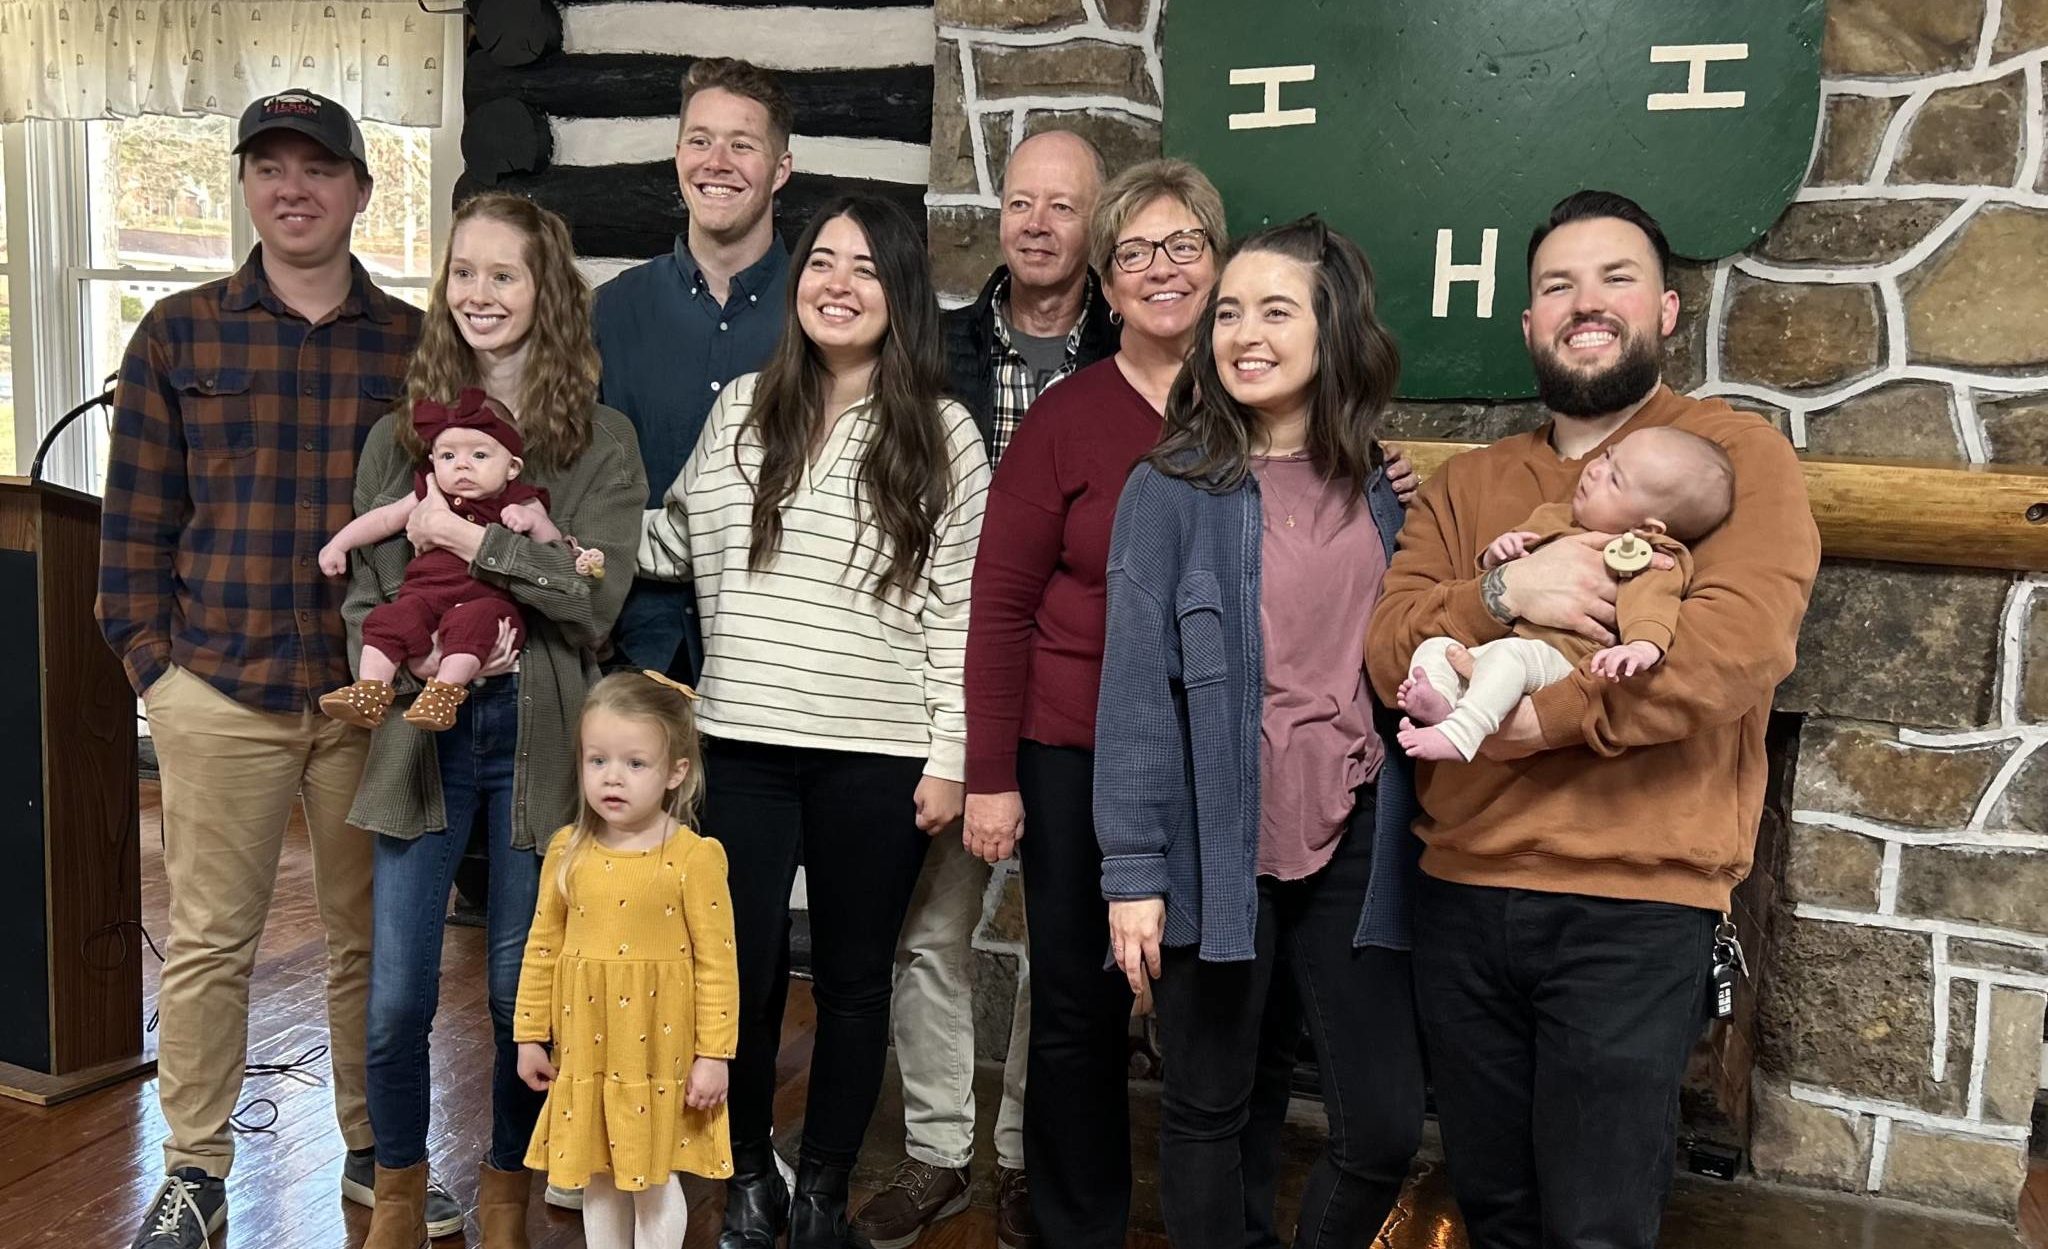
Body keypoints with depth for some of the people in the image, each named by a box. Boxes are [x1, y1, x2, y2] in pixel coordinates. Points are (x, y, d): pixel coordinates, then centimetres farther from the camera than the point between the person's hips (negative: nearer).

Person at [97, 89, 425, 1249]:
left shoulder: (417, 345, 4)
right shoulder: (179, 334, 4)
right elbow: (138, 515, 5)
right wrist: (149, 660, 0)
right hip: (219, 691, 0)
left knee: (374, 937, 11)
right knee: (210, 940, 8)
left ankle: (377, 1149, 27)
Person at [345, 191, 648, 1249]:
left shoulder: (600, 440, 0)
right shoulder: (400, 436, 8)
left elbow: (595, 594, -11)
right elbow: (363, 595, 7)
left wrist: (469, 541, -16)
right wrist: (416, 658, -12)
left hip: (539, 736, -2)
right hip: (426, 728, 2)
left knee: (522, 992, 9)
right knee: (396, 999, 4)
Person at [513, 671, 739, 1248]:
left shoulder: (694, 857, -14)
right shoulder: (568, 851, -1)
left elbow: (716, 962, -11)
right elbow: (543, 947, 7)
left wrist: (713, 1054, -11)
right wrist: (530, 1035, 8)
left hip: (659, 1050, -4)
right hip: (586, 1049, 4)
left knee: (654, 1180, 9)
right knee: (597, 1177, 17)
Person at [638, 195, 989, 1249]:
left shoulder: (942, 433, 0)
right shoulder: (743, 408, 7)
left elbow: (957, 609, -2)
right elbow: (680, 541, 16)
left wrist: (949, 756, -5)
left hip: (878, 756, -2)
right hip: (746, 741, 2)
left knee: (853, 977, 10)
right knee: (741, 967, 6)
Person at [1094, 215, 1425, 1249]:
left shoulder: (1379, 493, 7)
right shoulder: (1172, 489, -5)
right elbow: (1137, 687, -8)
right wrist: (1133, 866, -11)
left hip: (1352, 845, 3)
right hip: (1220, 846, -3)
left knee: (1386, 1125, 5)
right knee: (1207, 1108, 10)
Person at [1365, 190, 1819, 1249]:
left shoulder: (1737, 455, -1)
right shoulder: (1466, 485, 13)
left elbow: (1742, 638, -18)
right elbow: (1388, 654, 0)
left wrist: (1550, 716, -18)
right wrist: (1501, 592, -18)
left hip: (1634, 907, -4)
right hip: (1460, 895, 5)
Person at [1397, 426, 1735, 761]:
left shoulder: (1645, 560, -3)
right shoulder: (1555, 521, 20)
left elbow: (1649, 604, -23)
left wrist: (1643, 646, -44)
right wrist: (1498, 555, 5)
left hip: (1558, 659, -8)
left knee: (1507, 655, -35)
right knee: (1435, 647, -4)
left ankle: (1458, 736, -42)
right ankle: (1439, 702, -31)